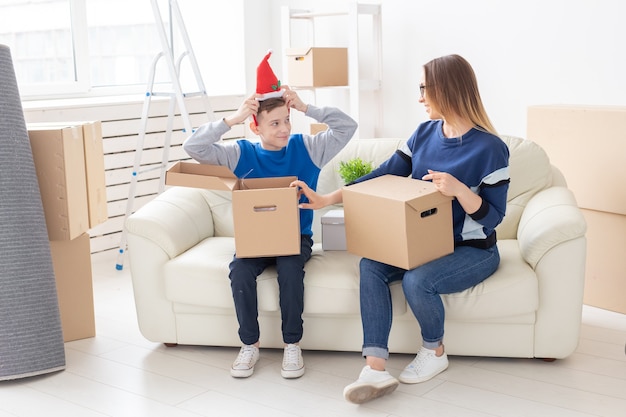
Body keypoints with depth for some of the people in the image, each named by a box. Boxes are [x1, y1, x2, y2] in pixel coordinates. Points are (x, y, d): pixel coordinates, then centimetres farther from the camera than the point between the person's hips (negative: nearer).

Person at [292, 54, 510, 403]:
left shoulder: (490, 148, -16)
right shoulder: (425, 133, 3)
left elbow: (493, 217, -14)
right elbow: (384, 176, 4)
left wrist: (459, 189, -33)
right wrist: (327, 199, -2)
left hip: (473, 250, -6)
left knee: (416, 281, -32)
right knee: (370, 266, -19)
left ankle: (435, 351, 0)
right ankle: (376, 370, -24)